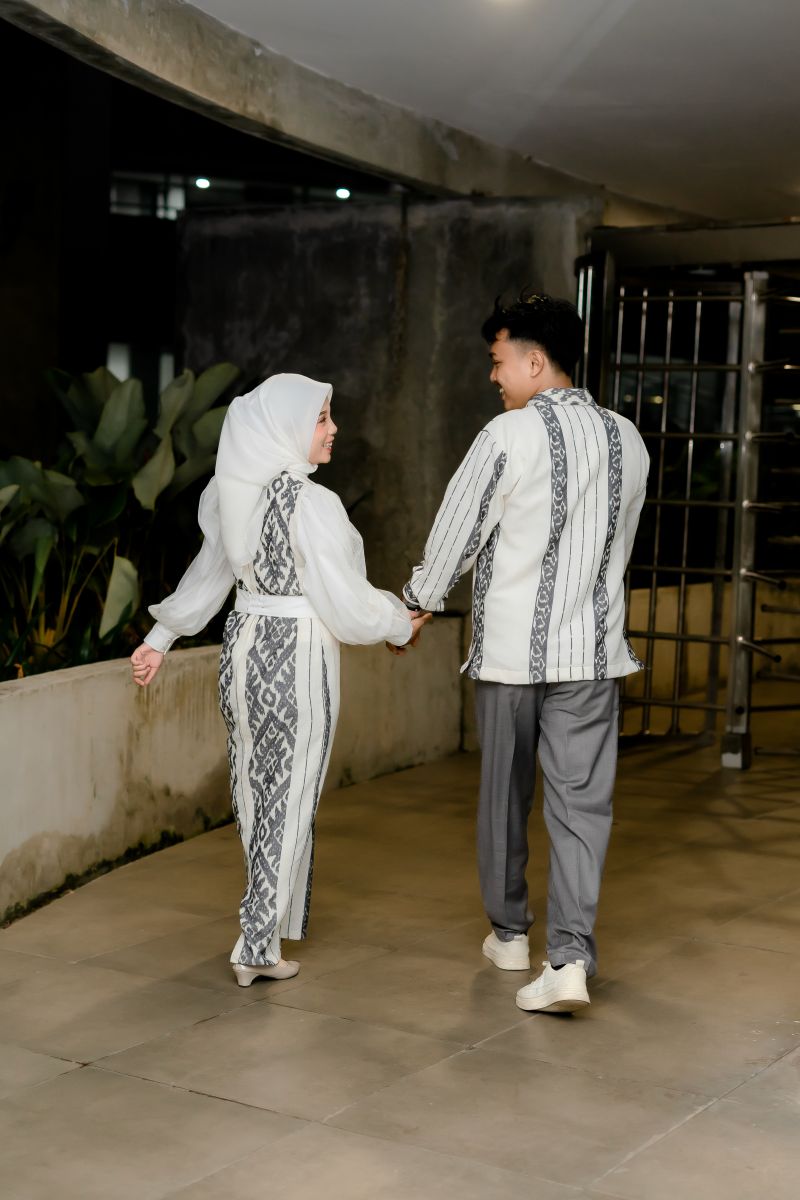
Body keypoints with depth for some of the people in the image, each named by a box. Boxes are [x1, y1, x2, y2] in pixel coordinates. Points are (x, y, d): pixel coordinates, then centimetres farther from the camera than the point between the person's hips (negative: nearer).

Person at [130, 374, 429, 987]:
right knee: (289, 798, 3)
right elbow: (346, 606, -18)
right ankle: (259, 947, 8)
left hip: (244, 645, 7)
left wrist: (160, 638, 24)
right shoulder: (313, 504, -21)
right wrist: (401, 623, 1)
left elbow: (208, 573, 12)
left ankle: (270, 911, 39)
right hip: (298, 657, -7)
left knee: (257, 784, 20)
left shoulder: (235, 494, 1)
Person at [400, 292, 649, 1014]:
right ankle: (571, 958, -9)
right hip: (594, 649, 3)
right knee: (582, 802, 2)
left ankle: (509, 932, 29)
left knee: (504, 796, 14)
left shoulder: (509, 435, -11)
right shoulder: (628, 442, 5)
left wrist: (417, 603, 14)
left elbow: (457, 530, -2)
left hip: (511, 648, -3)